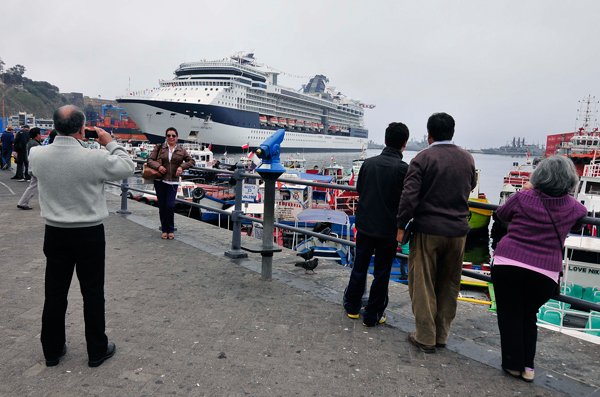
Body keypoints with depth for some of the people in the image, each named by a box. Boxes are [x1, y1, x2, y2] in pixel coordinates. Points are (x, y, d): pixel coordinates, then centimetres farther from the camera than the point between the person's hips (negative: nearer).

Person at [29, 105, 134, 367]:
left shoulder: (37, 155, -8)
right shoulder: (95, 158, -21)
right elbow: (128, 168, -5)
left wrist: (66, 139, 12)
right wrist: (110, 143, 2)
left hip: (55, 234, 4)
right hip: (89, 235, -4)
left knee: (55, 293, 15)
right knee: (93, 293, 9)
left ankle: (52, 351, 31)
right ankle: (97, 351, 22)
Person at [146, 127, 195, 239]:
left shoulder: (181, 150, 7)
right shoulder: (159, 148, 5)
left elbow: (191, 161, 9)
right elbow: (150, 160, 3)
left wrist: (182, 166, -8)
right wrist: (158, 166, -16)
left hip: (173, 182, -1)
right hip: (159, 181, 1)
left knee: (170, 206, -8)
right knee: (162, 206, 6)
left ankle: (171, 230, 10)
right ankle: (164, 230, 19)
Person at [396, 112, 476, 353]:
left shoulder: (423, 158, -11)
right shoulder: (467, 159, 5)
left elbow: (409, 196, -16)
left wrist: (401, 226, -8)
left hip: (428, 230, -5)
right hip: (458, 231, 5)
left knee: (423, 285, 6)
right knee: (449, 285, 15)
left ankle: (426, 338, 12)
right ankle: (442, 336, 25)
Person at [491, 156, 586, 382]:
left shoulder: (523, 198, -3)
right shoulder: (572, 207, 4)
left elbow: (501, 214, 15)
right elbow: (582, 214, 29)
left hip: (508, 266, -2)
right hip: (545, 273, 2)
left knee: (510, 316, 13)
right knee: (529, 316, 22)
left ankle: (513, 364, 19)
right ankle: (527, 365, 23)